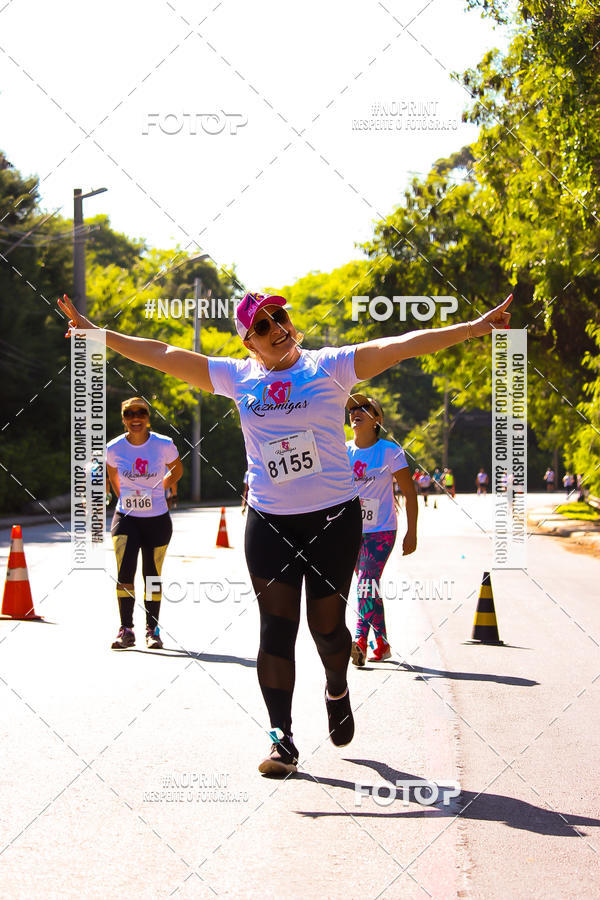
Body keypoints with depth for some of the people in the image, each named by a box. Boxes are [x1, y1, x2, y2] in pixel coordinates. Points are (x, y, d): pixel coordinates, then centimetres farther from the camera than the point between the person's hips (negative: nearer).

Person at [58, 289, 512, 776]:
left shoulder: (331, 366, -1)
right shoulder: (238, 377, 5)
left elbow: (401, 345, -9)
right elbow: (162, 355, 9)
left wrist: (474, 328, -16)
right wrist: (97, 334, 9)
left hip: (334, 517, -2)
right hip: (269, 522, 2)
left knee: (327, 625, 4)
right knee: (277, 628, -4)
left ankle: (337, 690, 38)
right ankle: (282, 740, 1)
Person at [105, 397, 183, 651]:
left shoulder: (164, 445, -8)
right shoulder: (114, 448, -5)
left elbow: (177, 470, 12)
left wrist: (157, 490, 8)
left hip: (157, 519, 0)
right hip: (125, 518, 0)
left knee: (152, 577, 3)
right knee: (124, 572, -14)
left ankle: (152, 630, 16)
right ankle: (126, 629, -6)